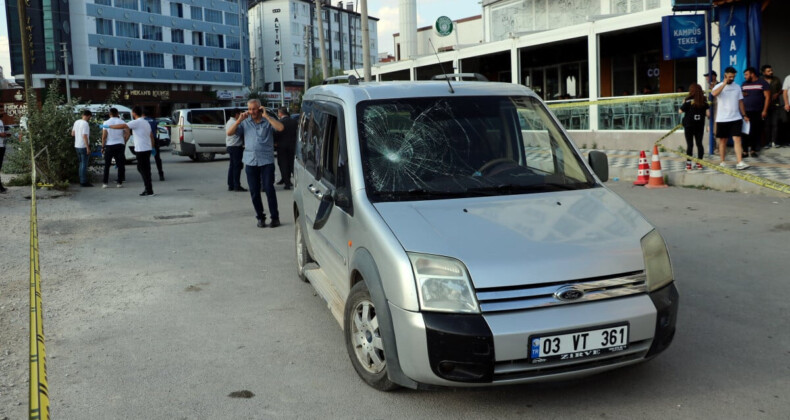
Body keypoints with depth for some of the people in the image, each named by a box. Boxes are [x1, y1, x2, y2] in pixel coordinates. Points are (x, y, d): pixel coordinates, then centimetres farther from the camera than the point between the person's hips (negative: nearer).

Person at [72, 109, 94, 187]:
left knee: (81, 163, 16)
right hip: (83, 146, -8)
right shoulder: (85, 124, -16)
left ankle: (82, 180, 20)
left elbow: (73, 133, 16)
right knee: (84, 164, -4)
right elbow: (85, 136, -20)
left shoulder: (76, 122, 8)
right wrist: (88, 148, -19)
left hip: (77, 146, 8)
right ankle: (84, 182, -2)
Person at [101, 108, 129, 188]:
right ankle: (119, 182, 3)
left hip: (109, 145, -1)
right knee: (120, 164, 5)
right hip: (120, 145, 1)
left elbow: (104, 136, -5)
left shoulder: (106, 123, -2)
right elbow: (127, 134, -3)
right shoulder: (122, 122, 1)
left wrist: (103, 147, 2)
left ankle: (105, 182, 5)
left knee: (107, 165, 8)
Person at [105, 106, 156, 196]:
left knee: (143, 169, -4)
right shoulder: (146, 122, 15)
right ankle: (148, 188, 17)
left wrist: (108, 126, -9)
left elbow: (122, 126, -17)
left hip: (141, 150, -9)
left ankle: (149, 191, -3)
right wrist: (153, 147, 24)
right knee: (142, 169, 16)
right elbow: (151, 135, 18)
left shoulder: (136, 122, -12)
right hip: (147, 149, 9)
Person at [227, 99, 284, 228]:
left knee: (269, 189, -8)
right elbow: (229, 133, 5)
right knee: (254, 192, 5)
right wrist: (240, 120, -5)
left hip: (267, 160, -3)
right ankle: (260, 217, 17)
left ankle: (275, 217, 2)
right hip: (251, 161, 3)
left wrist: (266, 116, -12)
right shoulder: (245, 123, 10)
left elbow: (280, 128, -15)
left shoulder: (268, 121, 4)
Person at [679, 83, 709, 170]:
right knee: (699, 143, 10)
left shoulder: (688, 100, -11)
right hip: (700, 125, 3)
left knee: (690, 144, 1)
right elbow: (708, 113, -2)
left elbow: (680, 111, -7)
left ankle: (688, 163, 1)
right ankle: (699, 162, 11)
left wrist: (683, 103, 9)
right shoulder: (704, 101, -1)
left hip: (689, 125, -3)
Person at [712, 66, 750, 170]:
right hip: (722, 119, -2)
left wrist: (744, 115, 12)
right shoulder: (719, 86, -1)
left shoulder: (737, 87, 10)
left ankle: (740, 162, -13)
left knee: (737, 139, -7)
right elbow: (714, 93, -26)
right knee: (722, 140, 7)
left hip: (736, 118, 2)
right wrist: (724, 83, -23)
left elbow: (740, 102, 15)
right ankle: (722, 162, 17)